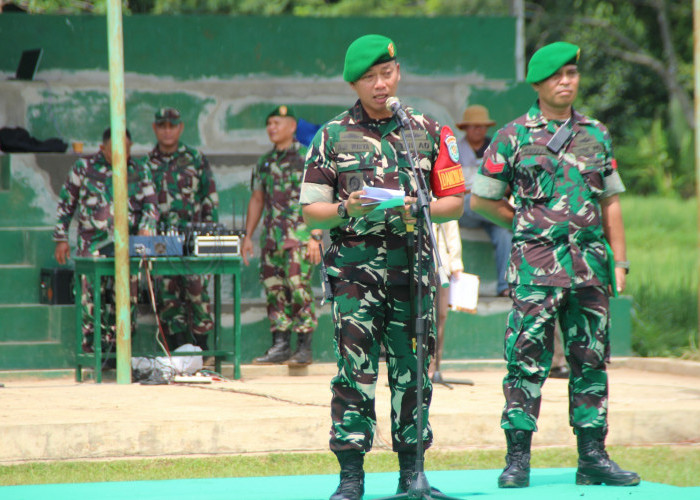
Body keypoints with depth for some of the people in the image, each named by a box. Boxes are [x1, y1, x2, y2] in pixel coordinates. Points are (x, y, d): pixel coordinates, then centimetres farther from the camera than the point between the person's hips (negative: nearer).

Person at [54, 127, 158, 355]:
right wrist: (61, 239, 4)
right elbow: (65, 204, 8)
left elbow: (151, 204, 6)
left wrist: (146, 229, -14)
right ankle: (90, 353, -3)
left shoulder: (139, 172, 9)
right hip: (92, 246, -2)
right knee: (91, 299, -9)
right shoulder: (84, 167, 4)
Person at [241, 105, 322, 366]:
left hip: (300, 235, -6)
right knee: (274, 291, 4)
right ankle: (280, 346, 9)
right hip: (272, 236, 6)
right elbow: (256, 200, 22)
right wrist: (248, 235, 16)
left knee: (298, 287, -11)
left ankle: (304, 349, -7)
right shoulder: (265, 162, 16)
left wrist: (316, 236, -14)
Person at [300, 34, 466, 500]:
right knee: (355, 369, -8)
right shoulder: (332, 137, 8)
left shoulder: (429, 132, 10)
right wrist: (346, 210, -13)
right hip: (354, 266, -1)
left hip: (412, 264, 1)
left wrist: (419, 211, -8)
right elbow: (311, 211, 7)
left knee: (411, 369, 3)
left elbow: (456, 200, 11)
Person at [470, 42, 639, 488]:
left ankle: (593, 457, 11)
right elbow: (481, 199, 6)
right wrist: (530, 222, 4)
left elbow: (611, 202, 16)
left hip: (590, 265, 4)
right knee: (527, 364, -6)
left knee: (591, 363, 6)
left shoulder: (596, 134, 12)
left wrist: (619, 261, 11)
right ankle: (518, 460, -2)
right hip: (537, 267, -4)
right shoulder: (513, 137, 1)